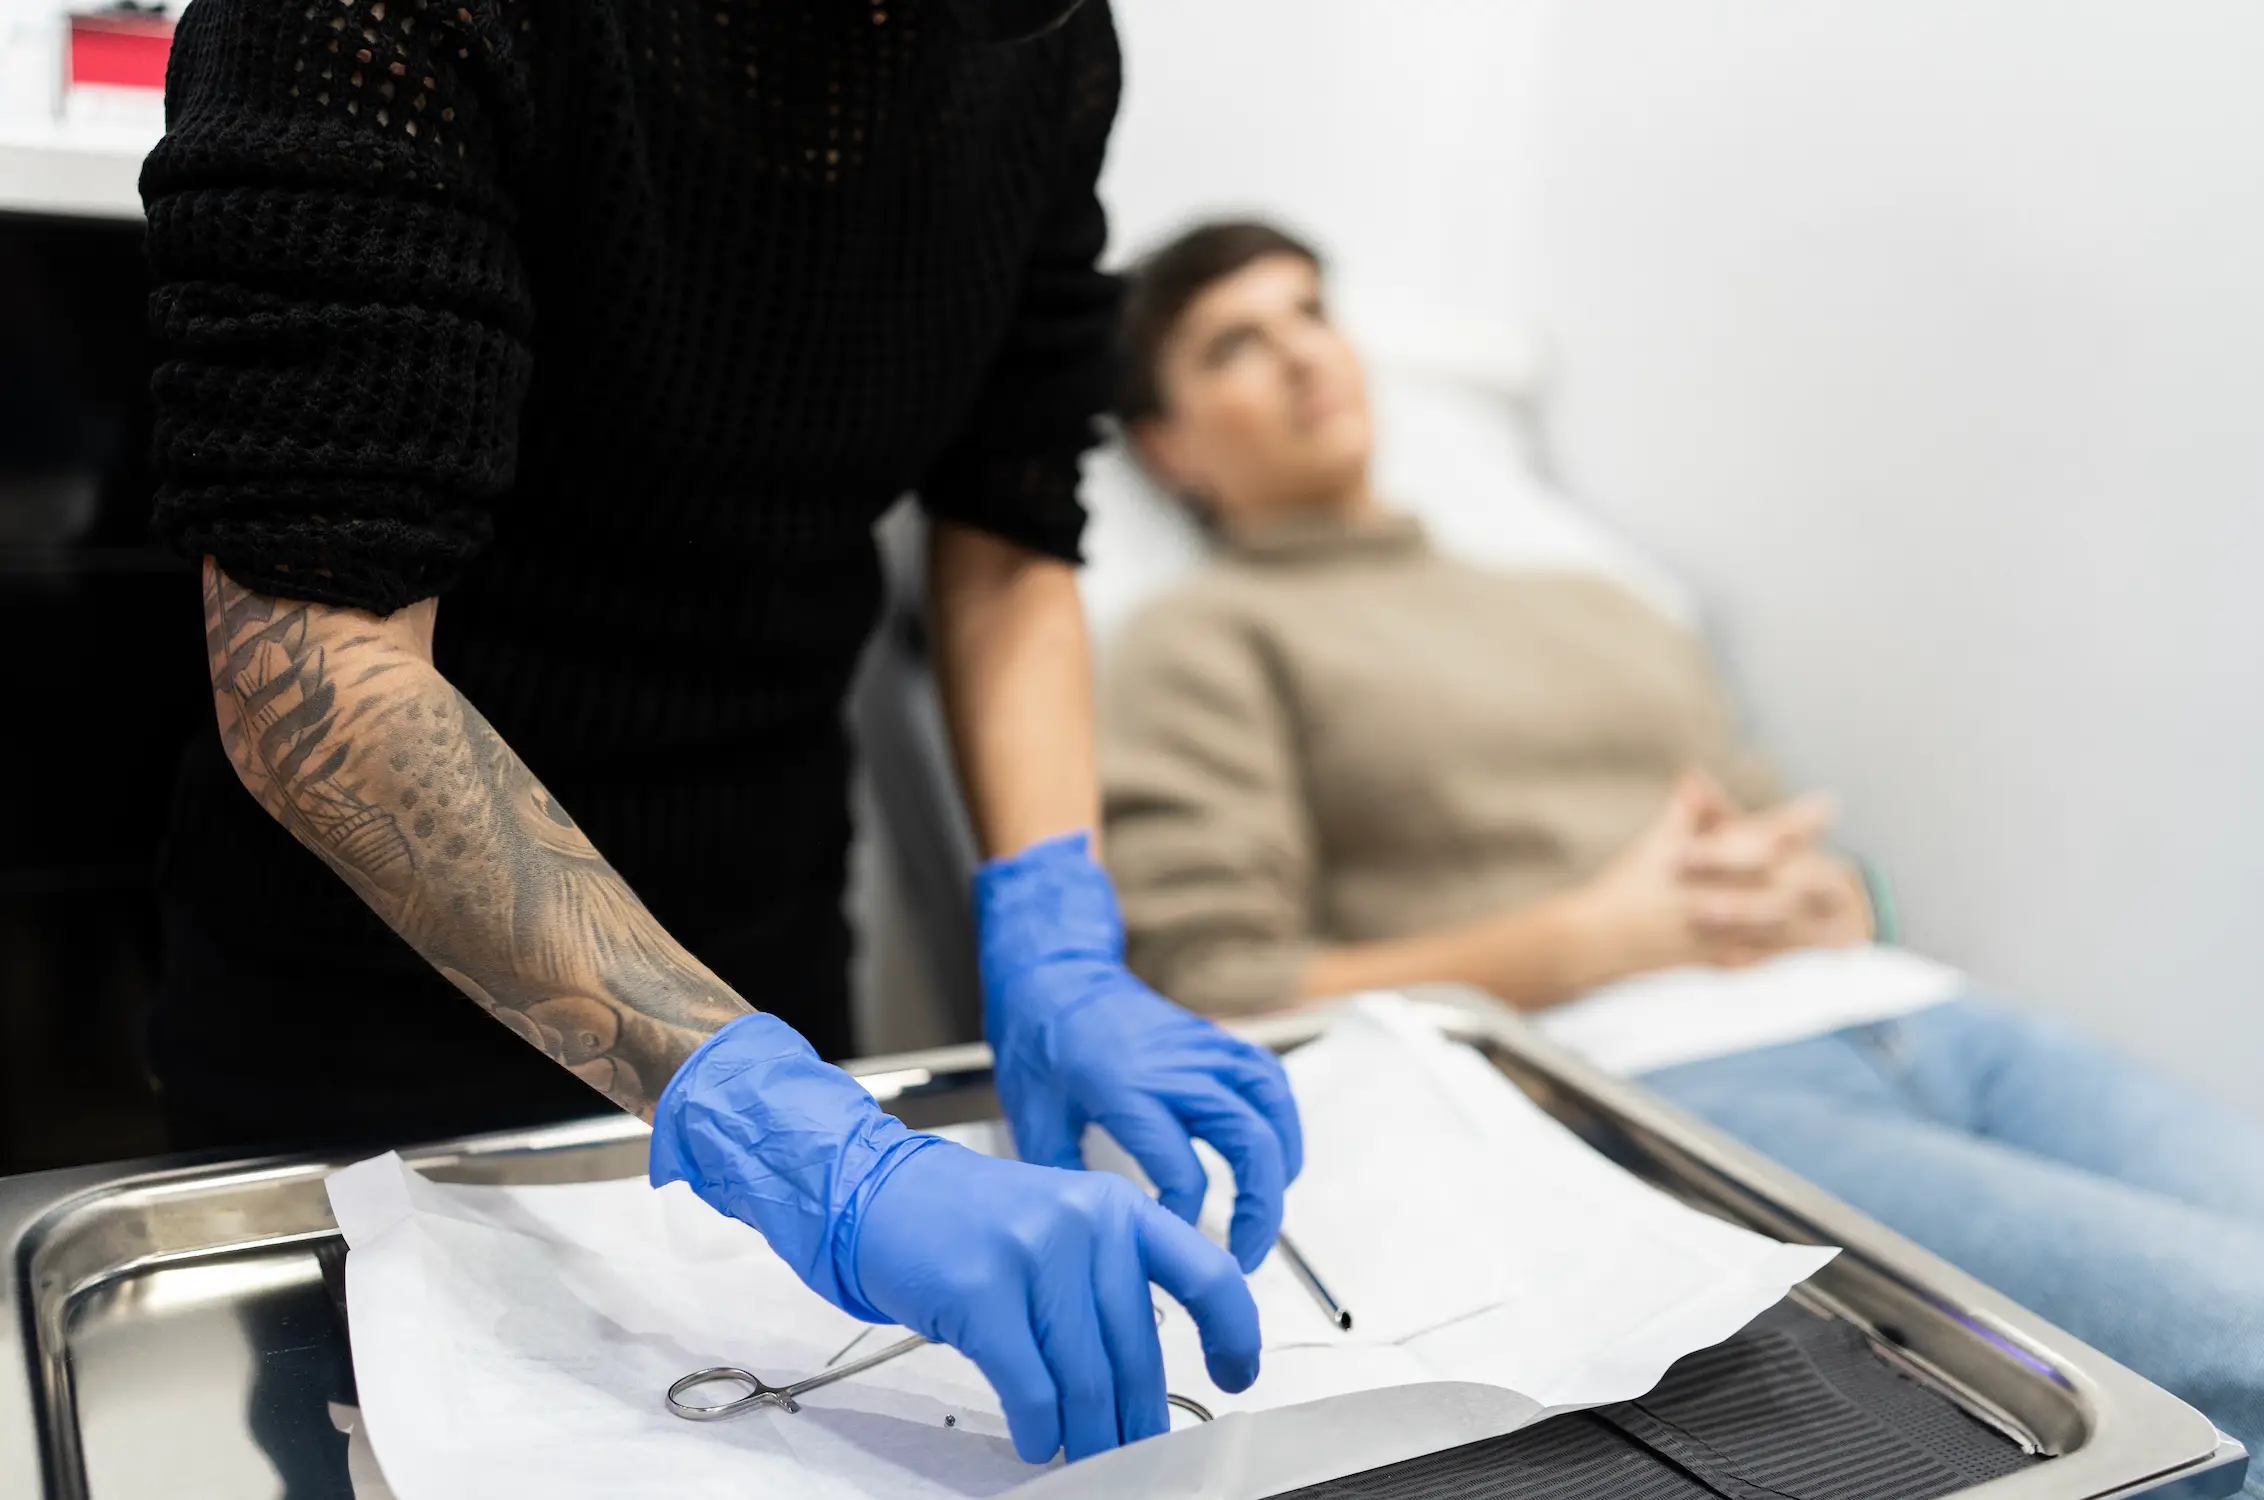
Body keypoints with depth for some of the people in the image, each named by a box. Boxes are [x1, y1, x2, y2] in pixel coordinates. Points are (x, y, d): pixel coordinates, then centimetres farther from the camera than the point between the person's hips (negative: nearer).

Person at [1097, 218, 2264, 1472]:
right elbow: (1211, 999, -3)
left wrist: (1812, 896, 1)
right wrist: (1596, 936, -7)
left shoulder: (1597, 608, 30)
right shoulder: (1205, 643, 11)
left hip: (1908, 1011, 7)